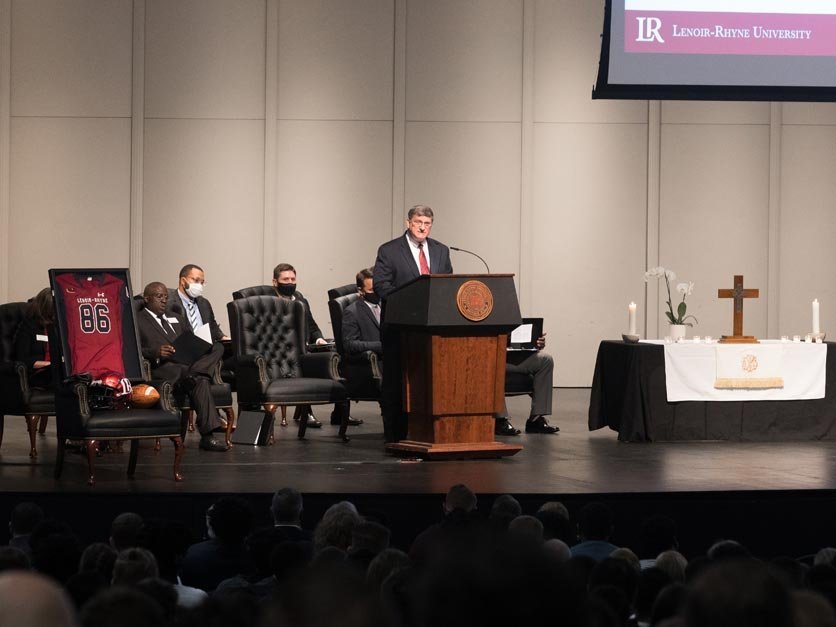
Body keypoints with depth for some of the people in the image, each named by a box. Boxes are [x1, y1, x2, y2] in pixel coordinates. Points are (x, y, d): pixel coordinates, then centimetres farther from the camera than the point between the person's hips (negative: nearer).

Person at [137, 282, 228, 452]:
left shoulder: (176, 319, 34)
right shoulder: (138, 321, 10)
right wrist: (156, 352, -23)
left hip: (188, 362, 6)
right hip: (162, 369, -6)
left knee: (217, 347, -20)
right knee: (200, 381, -35)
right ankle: (208, 434, -41)